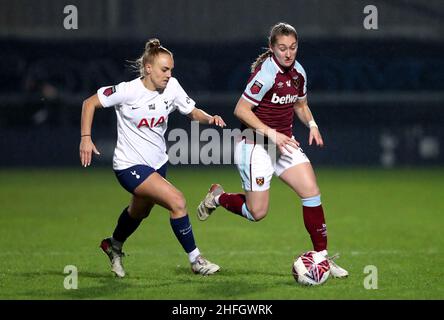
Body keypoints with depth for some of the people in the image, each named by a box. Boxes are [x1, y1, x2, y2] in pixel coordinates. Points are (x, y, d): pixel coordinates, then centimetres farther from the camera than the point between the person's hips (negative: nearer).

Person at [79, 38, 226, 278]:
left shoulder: (172, 87, -6)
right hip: (129, 165, -7)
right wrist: (85, 137, -19)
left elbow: (193, 112, 4)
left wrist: (209, 118, -17)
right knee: (177, 201, -23)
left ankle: (114, 245, 59)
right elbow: (89, 103, -12)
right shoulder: (128, 91, -20)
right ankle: (195, 260, -11)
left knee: (140, 211, 29)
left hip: (157, 162, 7)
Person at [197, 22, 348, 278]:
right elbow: (241, 110, -20)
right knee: (257, 213, -4)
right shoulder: (266, 73, -21)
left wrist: (312, 124, 1)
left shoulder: (298, 73, 2)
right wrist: (271, 133, -25)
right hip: (256, 146, -7)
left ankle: (322, 256, 0)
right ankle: (218, 197, 26)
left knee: (312, 192, -9)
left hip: (284, 142, 7)